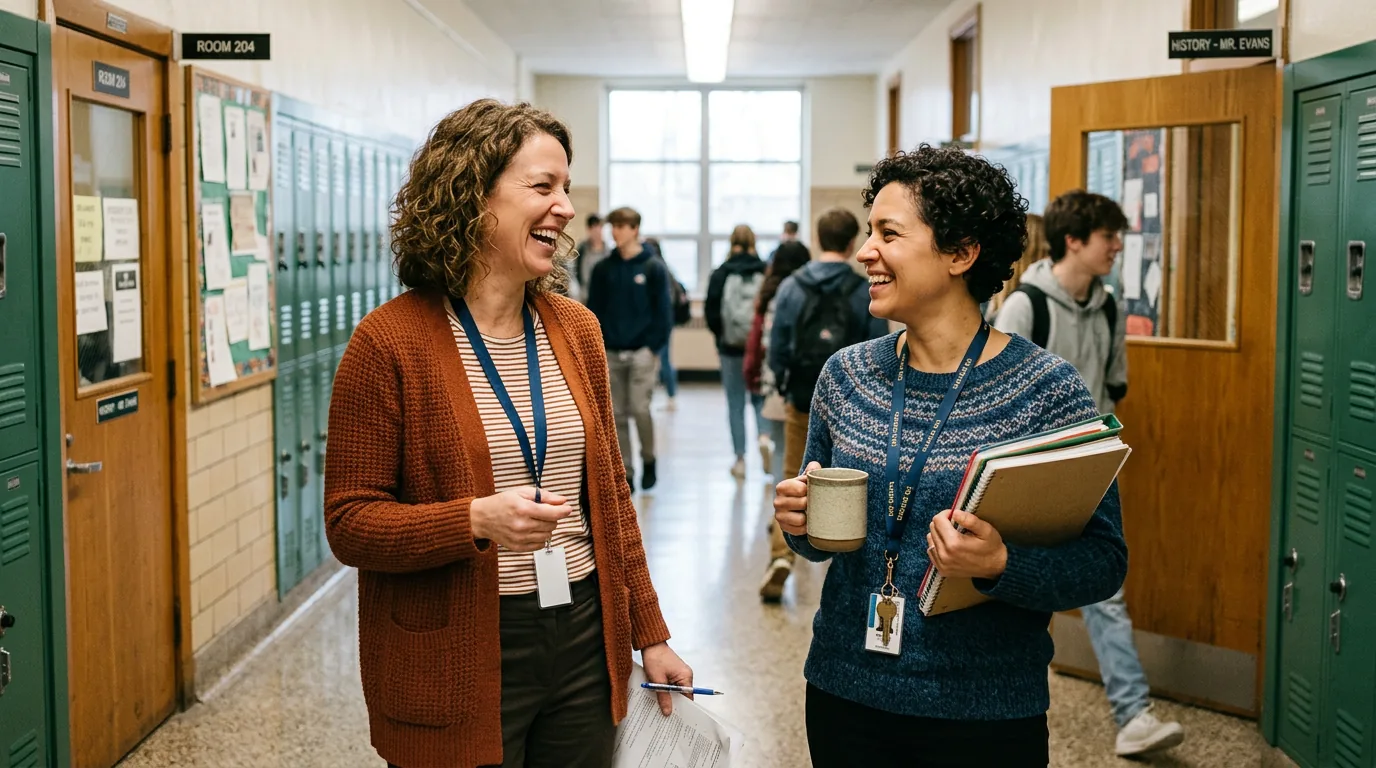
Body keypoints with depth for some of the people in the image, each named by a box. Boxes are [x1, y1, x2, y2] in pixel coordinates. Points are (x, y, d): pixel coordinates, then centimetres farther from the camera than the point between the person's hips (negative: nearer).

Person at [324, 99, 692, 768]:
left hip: (584, 640, 5)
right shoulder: (391, 341, -10)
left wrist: (650, 635, 13)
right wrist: (477, 520, -26)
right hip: (460, 661, -5)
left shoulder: (576, 329, 6)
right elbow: (349, 523, -10)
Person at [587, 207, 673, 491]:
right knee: (618, 416, 4)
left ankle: (648, 459, 14)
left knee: (639, 409, -11)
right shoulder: (603, 269, 7)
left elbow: (664, 310, -2)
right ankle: (625, 473, 12)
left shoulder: (653, 267, -1)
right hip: (611, 353, 3)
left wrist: (655, 347, -9)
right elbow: (594, 310, 9)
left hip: (642, 352, -3)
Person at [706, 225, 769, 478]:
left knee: (735, 404, 7)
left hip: (730, 346, 0)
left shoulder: (721, 274, -4)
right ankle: (763, 435, -11)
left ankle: (740, 459, 9)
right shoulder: (766, 272, -5)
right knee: (760, 396, 16)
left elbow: (711, 312, -4)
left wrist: (720, 336, 11)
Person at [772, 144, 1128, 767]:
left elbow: (1104, 560, -12)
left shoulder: (1046, 388, -12)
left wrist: (1001, 565, -28)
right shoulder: (846, 375, 1)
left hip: (985, 714, -3)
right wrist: (799, 522, -9)